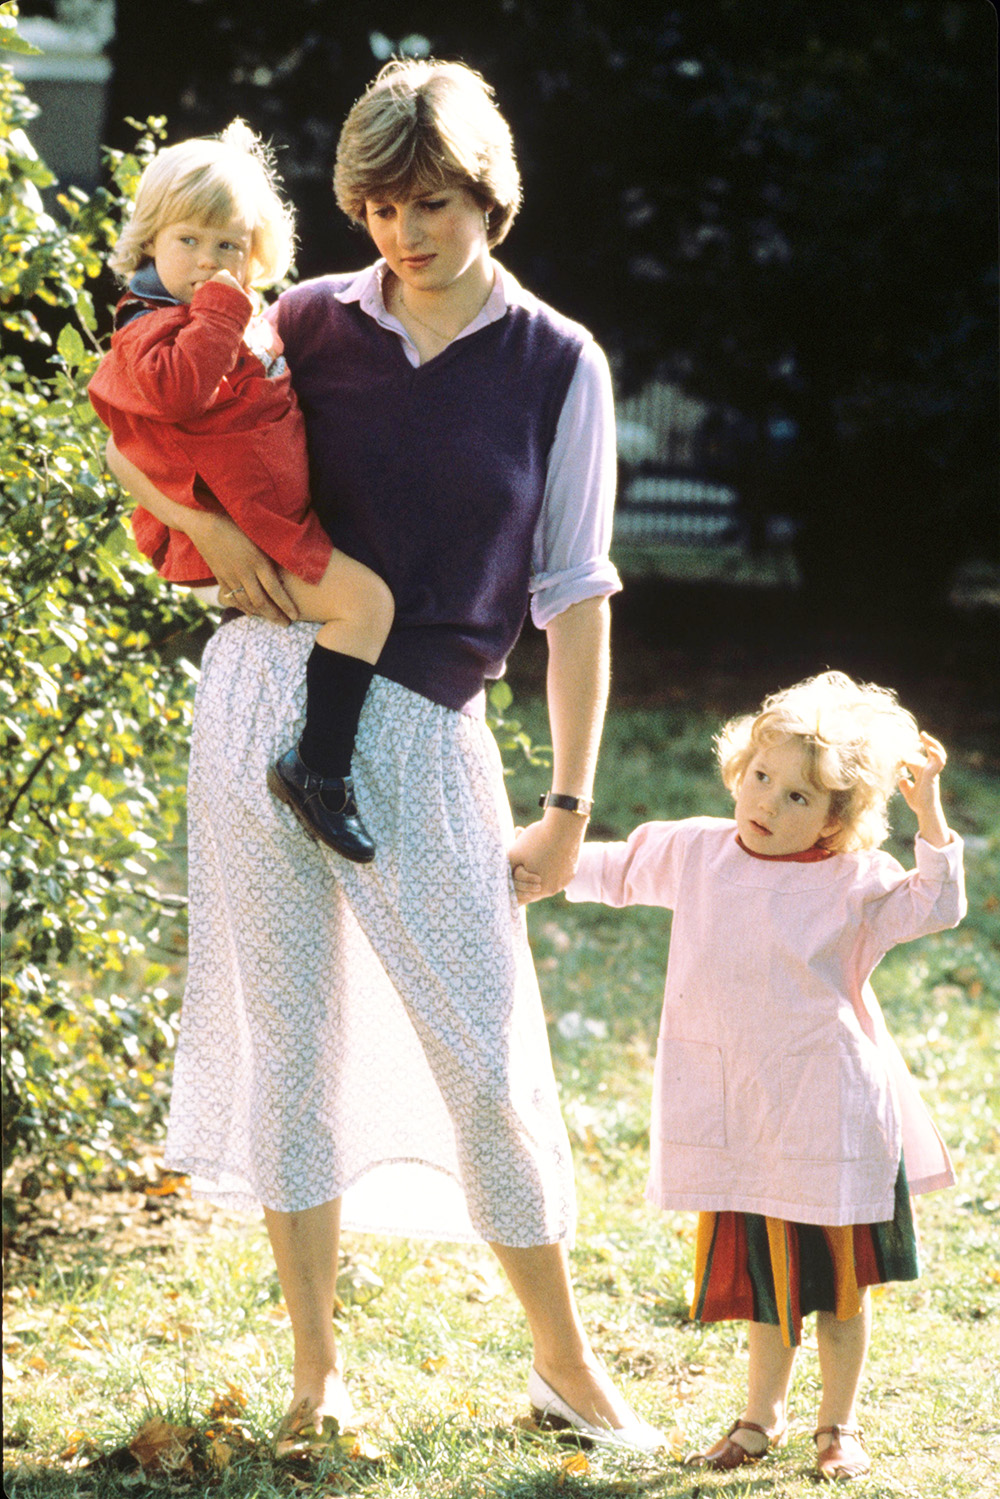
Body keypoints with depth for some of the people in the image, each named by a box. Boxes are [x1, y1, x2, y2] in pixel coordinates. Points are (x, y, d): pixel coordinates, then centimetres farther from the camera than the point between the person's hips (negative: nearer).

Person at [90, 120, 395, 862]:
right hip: (237, 539, -10)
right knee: (365, 600, -21)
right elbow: (176, 388, -37)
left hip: (281, 518, 10)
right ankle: (319, 768, -22)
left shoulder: (245, 323, 15)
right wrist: (219, 309, -31)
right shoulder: (151, 329, -14)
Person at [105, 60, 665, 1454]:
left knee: (487, 1053, -1)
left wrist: (570, 804, -1)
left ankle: (567, 1361, 15)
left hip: (425, 727, -1)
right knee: (292, 1036, 5)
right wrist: (210, 522, -5)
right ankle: (316, 1363, 16)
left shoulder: (559, 366, 1)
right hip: (273, 687, 1)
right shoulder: (312, 323, 4)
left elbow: (575, 596, 1)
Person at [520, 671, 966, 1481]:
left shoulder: (853, 883, -9)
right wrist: (550, 868, 11)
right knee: (760, 1268, 14)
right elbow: (620, 867, 19)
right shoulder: (697, 852, 3)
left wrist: (928, 808, -25)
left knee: (839, 1276, 8)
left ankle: (839, 1423, 23)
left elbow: (938, 903, -19)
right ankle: (763, 1414, 31)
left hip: (830, 1117, -3)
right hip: (740, 1115, 3)